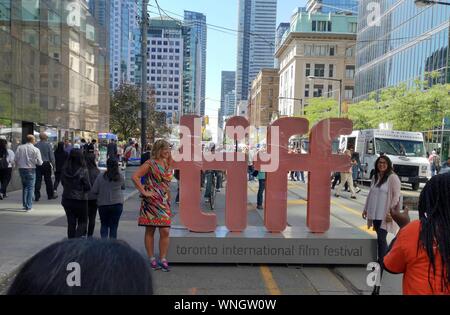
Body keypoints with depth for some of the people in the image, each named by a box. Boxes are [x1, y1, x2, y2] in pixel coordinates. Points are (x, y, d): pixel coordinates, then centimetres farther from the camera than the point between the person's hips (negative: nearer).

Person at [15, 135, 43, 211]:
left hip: (21, 169, 4)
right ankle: (29, 207, 2)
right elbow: (39, 162, -10)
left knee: (24, 187, 19)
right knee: (30, 188, 3)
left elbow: (15, 159, 0)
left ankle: (25, 204, 26)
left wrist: (19, 165, 19)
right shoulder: (35, 149, -10)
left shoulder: (20, 147, 1)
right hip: (31, 170, -4)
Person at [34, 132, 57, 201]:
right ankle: (50, 195, 17)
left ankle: (37, 196, 3)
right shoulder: (48, 145, -6)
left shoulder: (36, 145, 0)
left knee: (38, 180, 4)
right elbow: (51, 155, -4)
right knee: (48, 180, 8)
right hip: (46, 164, -2)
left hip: (38, 164, 2)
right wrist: (53, 164, 3)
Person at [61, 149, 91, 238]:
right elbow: (88, 187, -13)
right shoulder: (83, 171, -18)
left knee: (71, 223, 15)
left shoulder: (65, 170, -5)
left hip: (67, 200, 4)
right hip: (80, 200, -4)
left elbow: (63, 183, 8)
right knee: (82, 222, 11)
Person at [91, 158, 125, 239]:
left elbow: (94, 191, -4)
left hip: (103, 205, 0)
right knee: (114, 226, 8)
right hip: (117, 204, 0)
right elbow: (123, 187, 13)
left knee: (104, 225, 16)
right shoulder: (120, 177, -4)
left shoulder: (100, 177, -8)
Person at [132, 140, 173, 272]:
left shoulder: (167, 163, 11)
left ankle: (163, 259, 9)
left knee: (165, 231, -1)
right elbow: (135, 177, -13)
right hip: (151, 201, -5)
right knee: (150, 231, 7)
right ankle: (152, 259, 17)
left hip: (164, 202, 5)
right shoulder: (150, 163, -7)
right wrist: (144, 192, -14)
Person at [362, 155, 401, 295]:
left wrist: (391, 212, -18)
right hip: (375, 214, 7)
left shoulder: (392, 177, -9)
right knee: (380, 238, 15)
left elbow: (397, 196, -13)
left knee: (381, 239, -9)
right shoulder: (375, 177, 12)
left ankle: (381, 264, -2)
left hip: (385, 215, -7)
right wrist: (366, 209, 17)